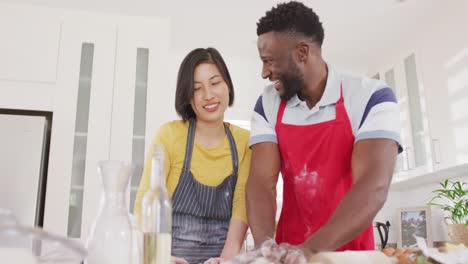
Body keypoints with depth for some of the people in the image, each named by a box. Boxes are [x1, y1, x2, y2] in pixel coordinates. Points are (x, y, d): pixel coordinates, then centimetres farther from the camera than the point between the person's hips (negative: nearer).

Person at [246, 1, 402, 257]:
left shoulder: (371, 97, -11)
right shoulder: (267, 105, 0)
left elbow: (373, 187, -21)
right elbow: (261, 182, -9)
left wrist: (311, 249, -32)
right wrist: (265, 246, -25)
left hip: (351, 251, -2)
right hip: (288, 248, 3)